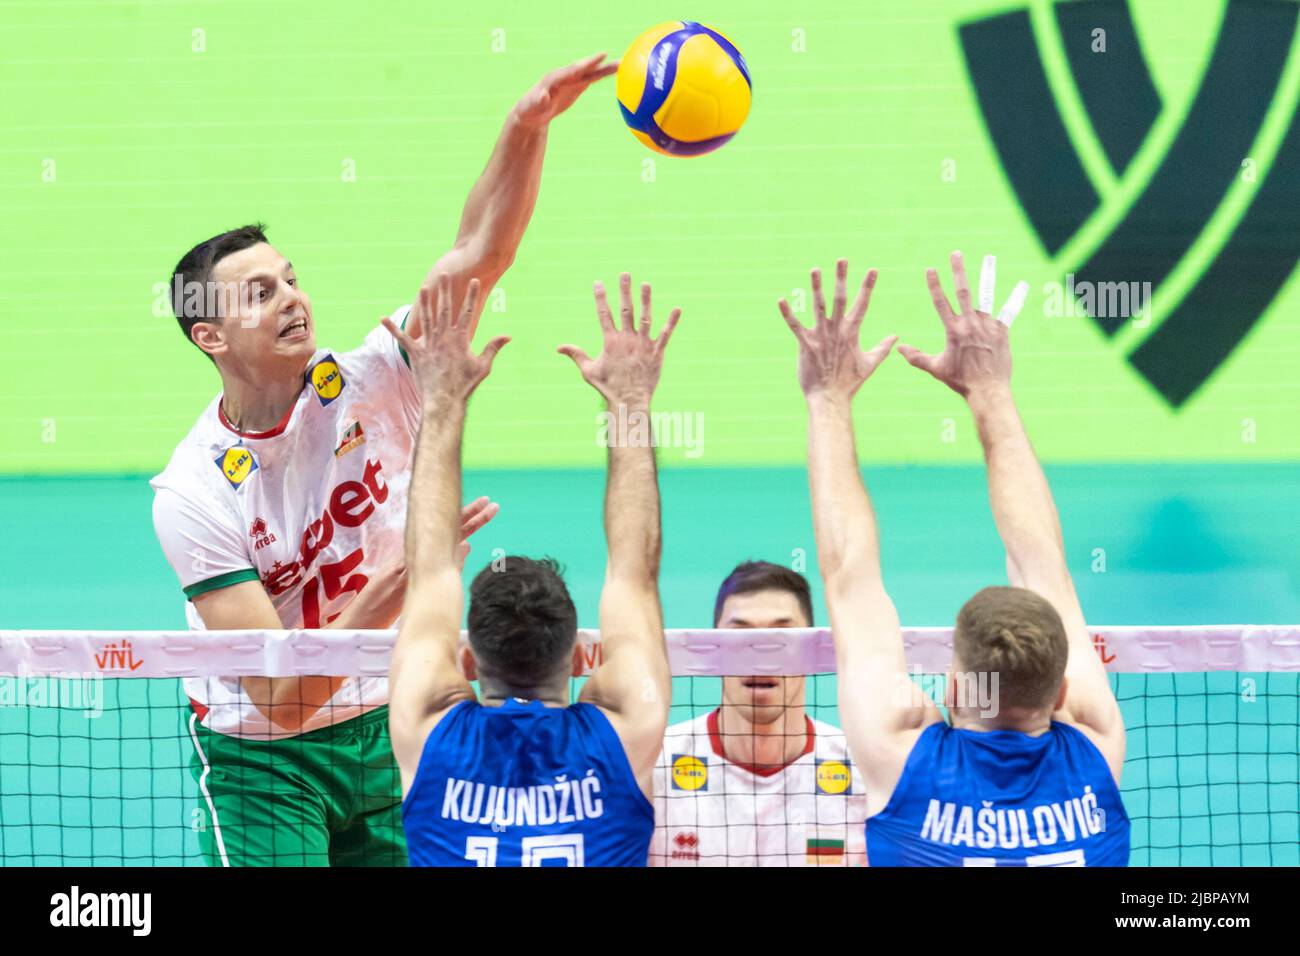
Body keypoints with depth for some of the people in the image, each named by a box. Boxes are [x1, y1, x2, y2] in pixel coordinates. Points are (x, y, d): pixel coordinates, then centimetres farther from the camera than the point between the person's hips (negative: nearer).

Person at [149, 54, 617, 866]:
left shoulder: (365, 388, -11)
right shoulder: (194, 492, -20)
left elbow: (480, 253, -20)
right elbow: (281, 695, -26)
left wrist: (529, 126, -36)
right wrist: (401, 583, -36)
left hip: (387, 733, 4)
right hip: (261, 761, -4)